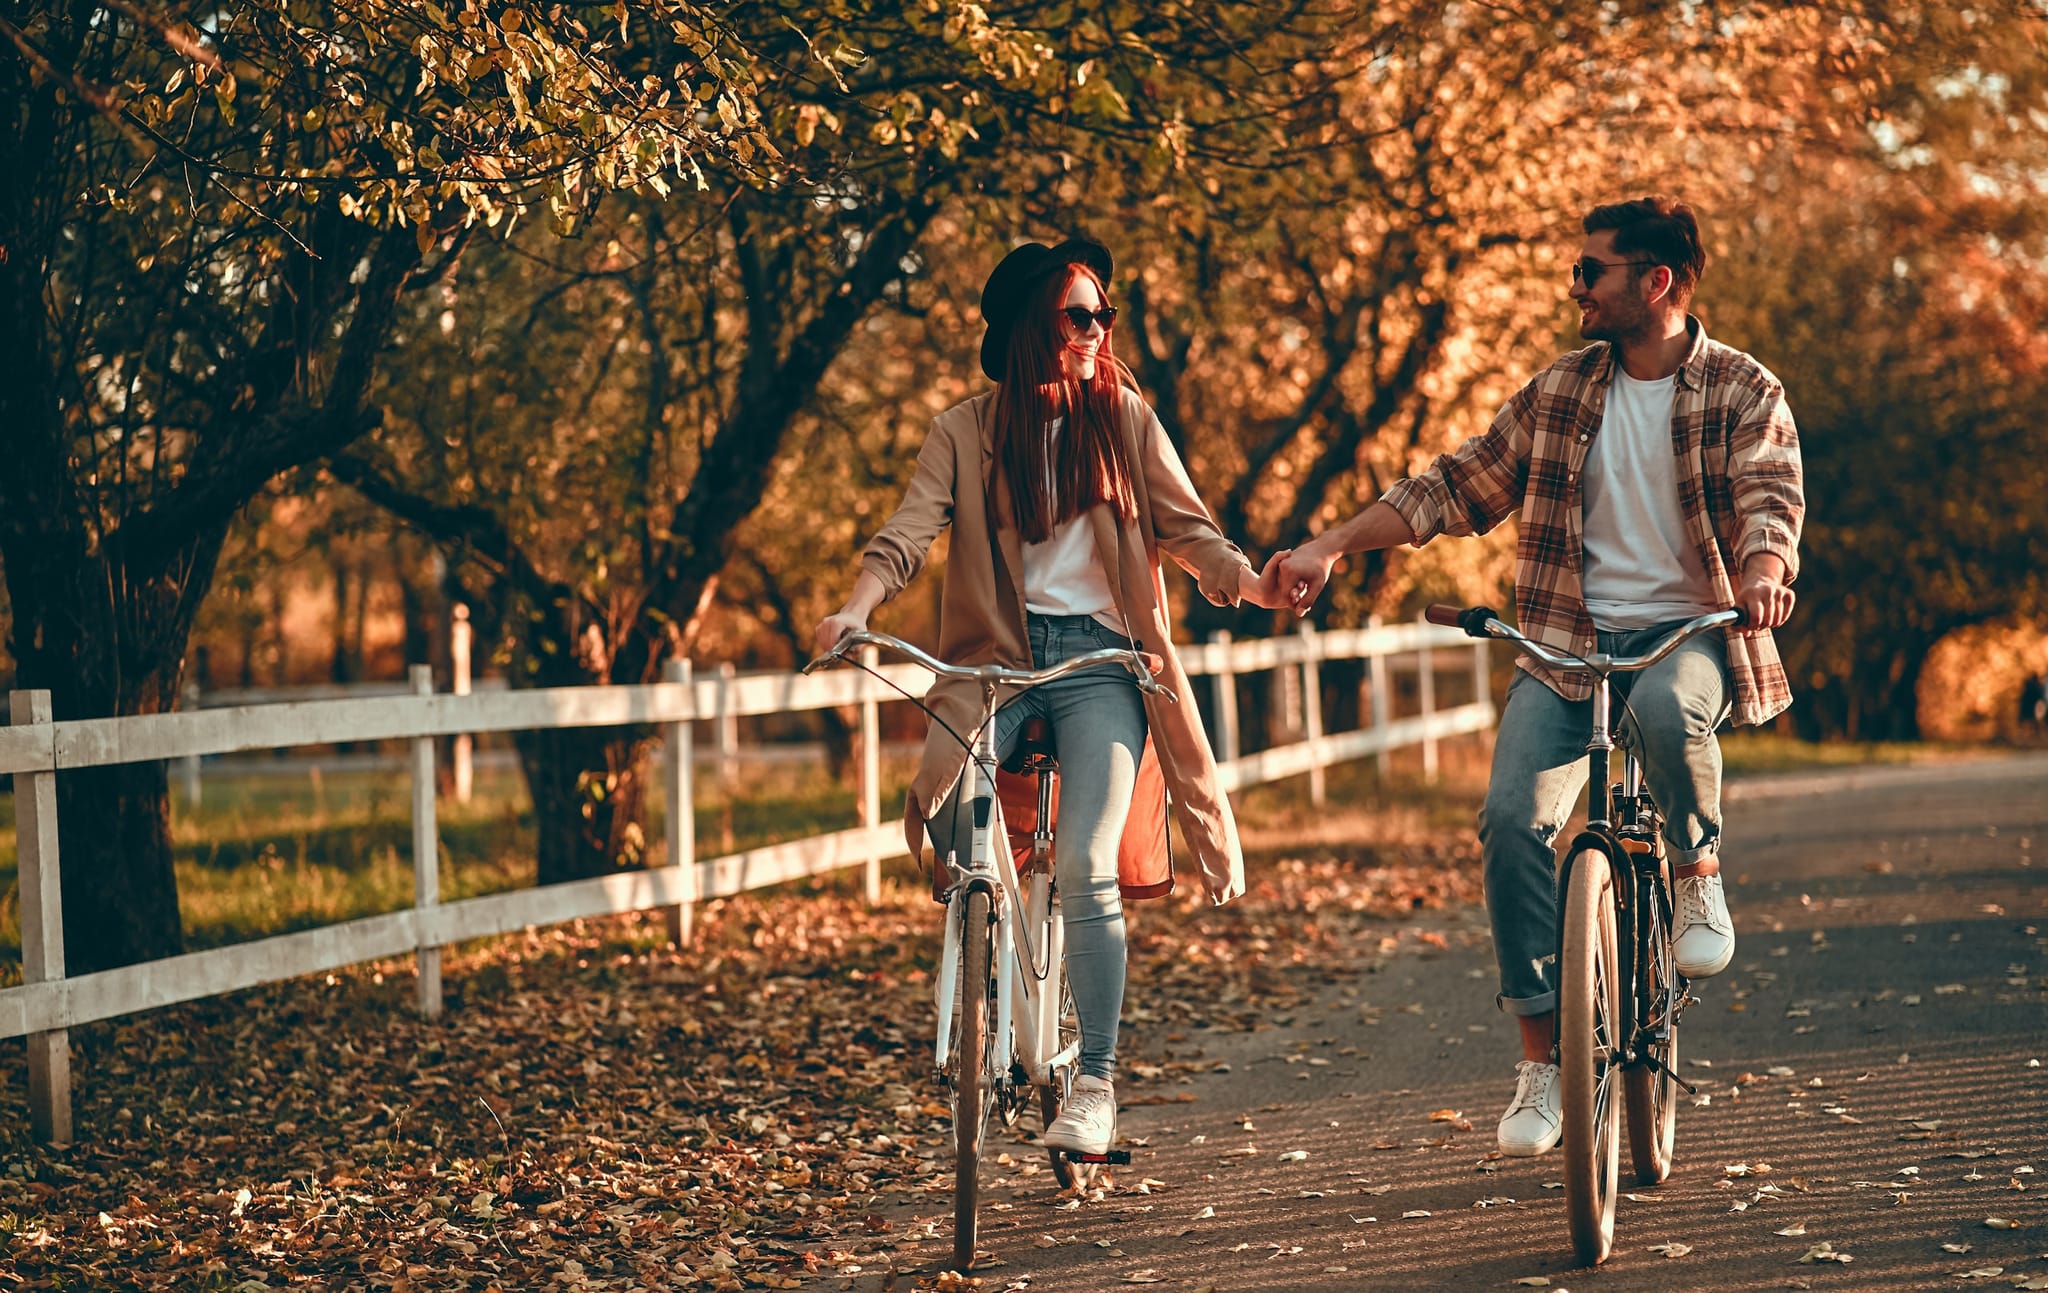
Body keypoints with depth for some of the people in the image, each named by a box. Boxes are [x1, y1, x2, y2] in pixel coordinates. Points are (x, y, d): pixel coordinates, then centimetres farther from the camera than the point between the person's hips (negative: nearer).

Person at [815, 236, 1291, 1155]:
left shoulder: (1124, 417, 8)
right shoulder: (965, 432, 6)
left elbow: (1185, 527, 5)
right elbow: (908, 532, -4)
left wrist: (1252, 582, -15)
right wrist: (857, 608, -23)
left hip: (1100, 656, -1)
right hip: (998, 655, 1)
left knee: (1084, 867, -16)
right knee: (943, 799, -25)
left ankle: (1095, 1086, -9)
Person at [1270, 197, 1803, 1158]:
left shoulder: (1743, 393, 1)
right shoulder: (1559, 393, 11)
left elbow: (1771, 499, -14)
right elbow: (1456, 486, 12)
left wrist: (1764, 574, -38)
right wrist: (1328, 547, 3)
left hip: (1688, 632, -3)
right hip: (1569, 642, 3)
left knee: (1666, 709, -39)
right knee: (1511, 818, -19)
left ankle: (1698, 874, -8)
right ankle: (1541, 1053, -7)